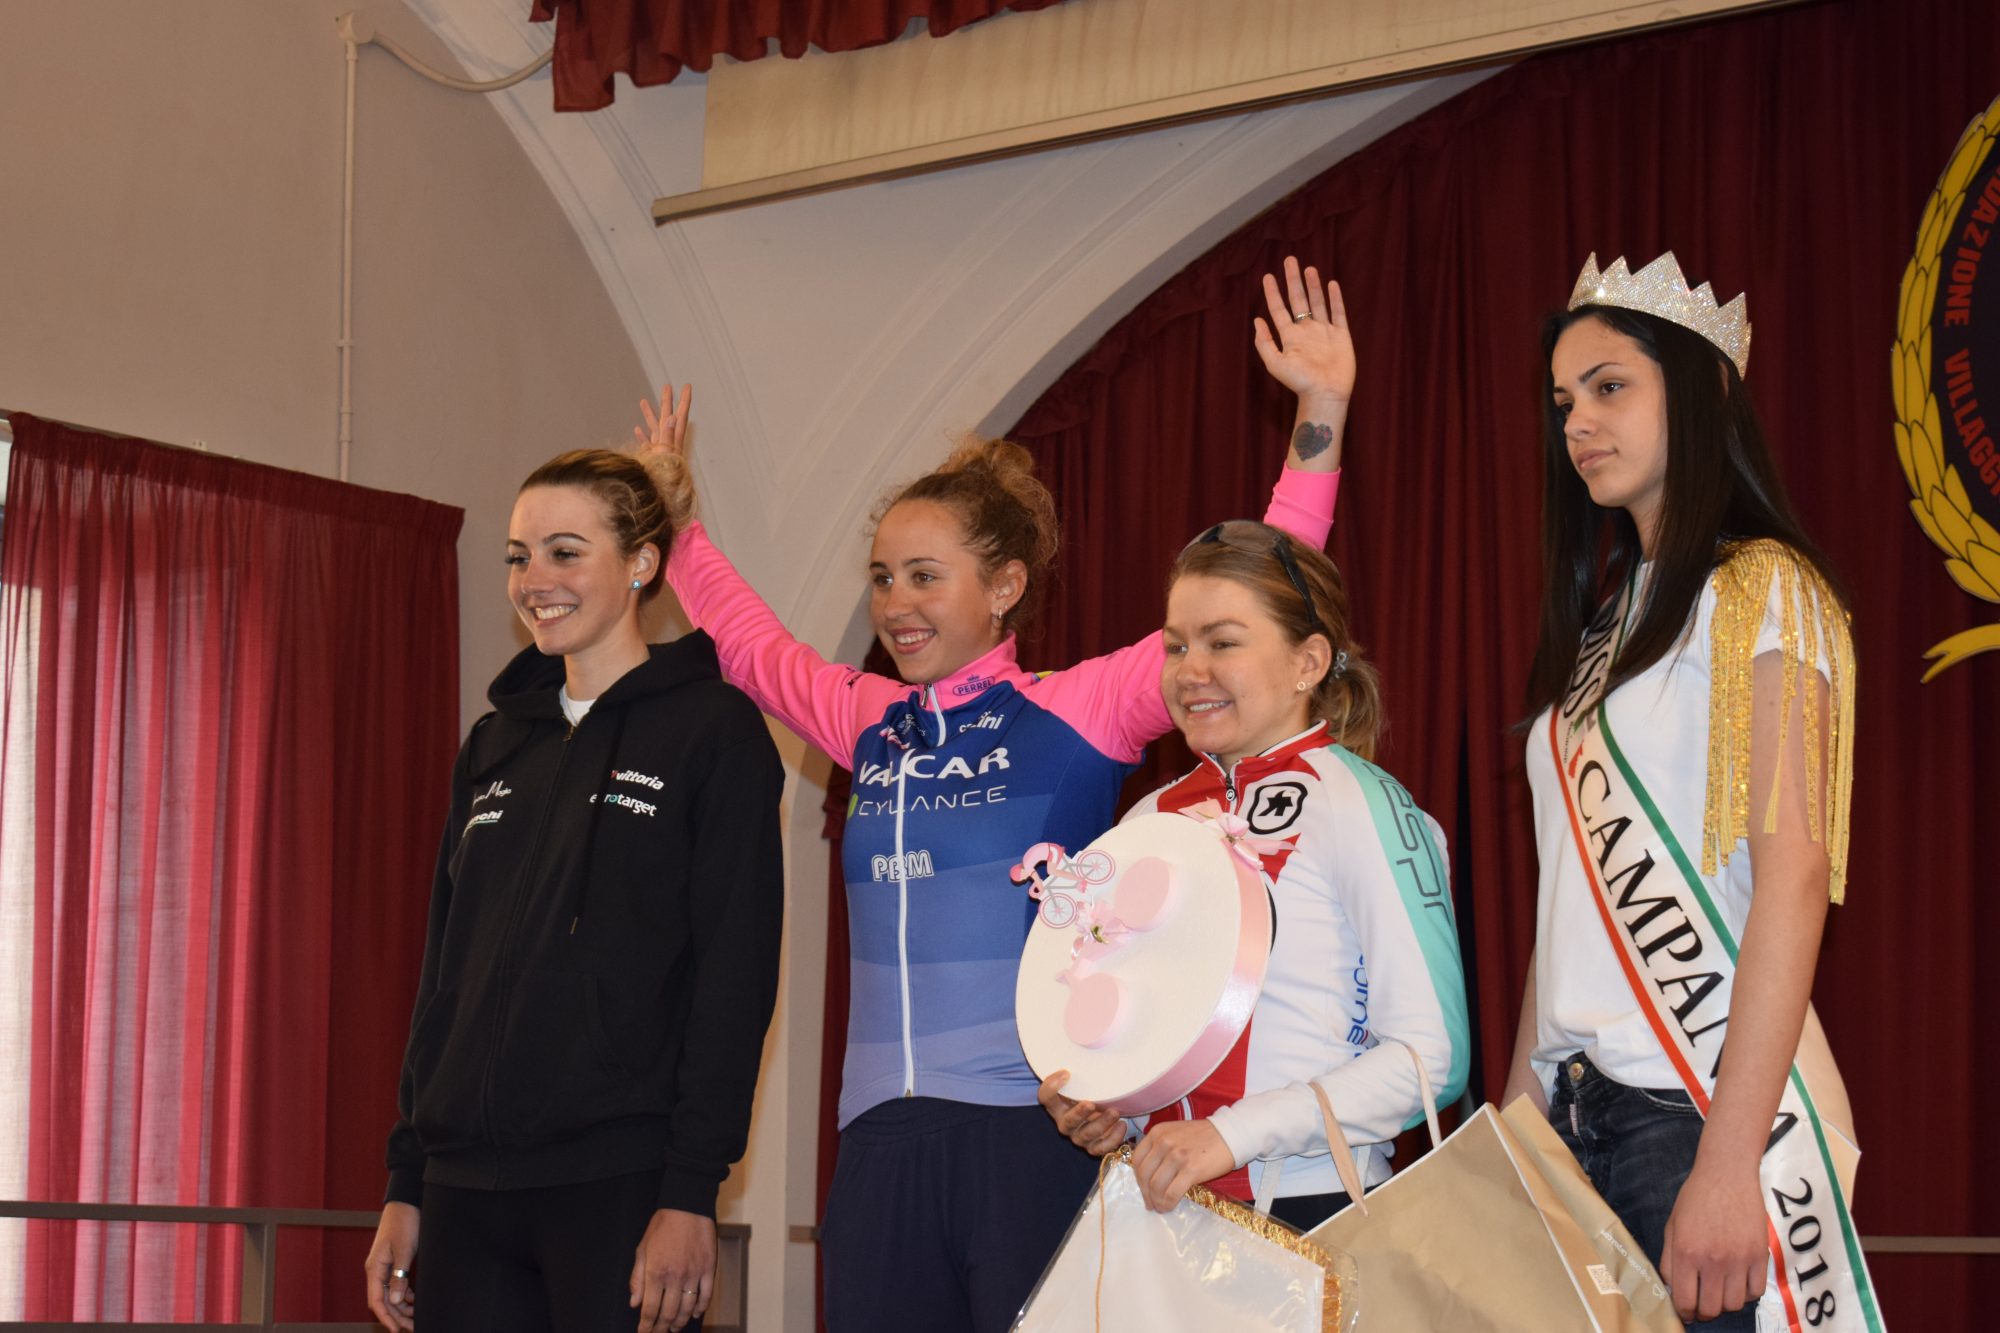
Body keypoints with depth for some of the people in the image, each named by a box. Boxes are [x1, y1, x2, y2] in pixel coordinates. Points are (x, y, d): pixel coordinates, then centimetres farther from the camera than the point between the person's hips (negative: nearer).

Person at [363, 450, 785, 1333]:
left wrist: (692, 1191, -15)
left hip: (619, 1191, -6)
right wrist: (407, 1183, 12)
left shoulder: (712, 730, -3)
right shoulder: (496, 744, 15)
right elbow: (444, 972, 17)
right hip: (469, 1188, 6)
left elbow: (736, 977, -9)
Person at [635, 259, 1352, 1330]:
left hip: (1038, 1133, -5)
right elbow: (749, 643, 33)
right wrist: (678, 530, 34)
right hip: (883, 1147, 5)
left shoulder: (1077, 712, -2)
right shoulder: (869, 722, 14)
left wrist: (1319, 420, -13)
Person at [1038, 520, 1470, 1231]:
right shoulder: (1153, 819, 10)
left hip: (1314, 1212, -5)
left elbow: (1431, 1057, -16)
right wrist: (1100, 1106, 1)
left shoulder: (1360, 806, -9)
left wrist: (1233, 1133, -22)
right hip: (1162, 1207, 6)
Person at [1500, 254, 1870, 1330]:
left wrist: (1726, 1163, -21)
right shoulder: (1603, 620, 18)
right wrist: (1518, 1108, 9)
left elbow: (1792, 879, -14)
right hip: (1576, 1113, 7)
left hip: (1695, 1106, -7)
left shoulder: (1760, 590, -4)